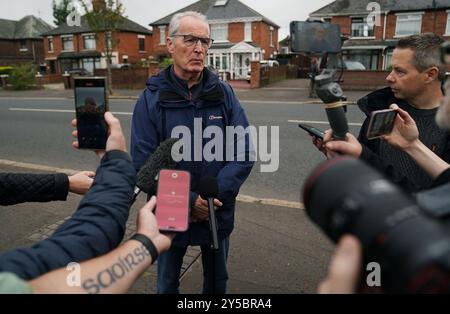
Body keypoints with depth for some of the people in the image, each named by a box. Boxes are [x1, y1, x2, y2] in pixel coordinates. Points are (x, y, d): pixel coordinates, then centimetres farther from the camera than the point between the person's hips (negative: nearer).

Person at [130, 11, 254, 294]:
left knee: (217, 280, 24)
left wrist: (214, 196, -19)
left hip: (218, 213, 2)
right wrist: (188, 200, -19)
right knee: (167, 282, 22)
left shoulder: (223, 93, -5)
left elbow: (244, 153, -9)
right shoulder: (152, 98, -10)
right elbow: (143, 163, -14)